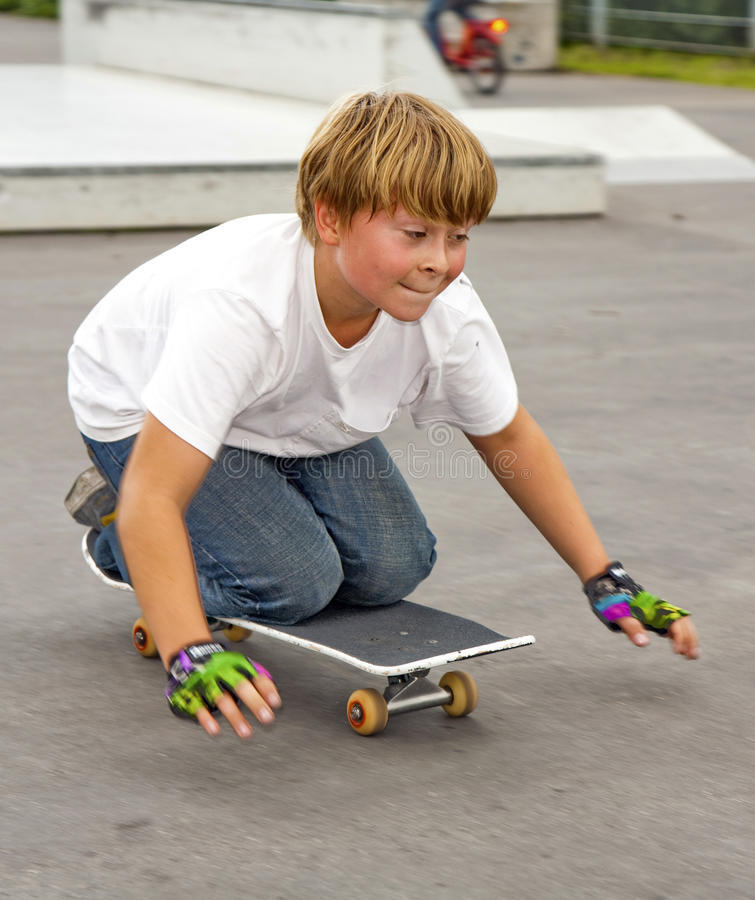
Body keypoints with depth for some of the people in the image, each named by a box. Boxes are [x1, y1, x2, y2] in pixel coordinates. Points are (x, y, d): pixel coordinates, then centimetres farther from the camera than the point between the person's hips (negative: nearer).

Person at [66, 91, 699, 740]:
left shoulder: (449, 313, -27)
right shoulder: (240, 304, -44)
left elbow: (510, 441, -7)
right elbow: (153, 495, -47)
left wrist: (606, 581, -8)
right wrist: (191, 658, -59)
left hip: (298, 416, 6)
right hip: (141, 410, -5)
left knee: (393, 567, -9)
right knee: (296, 581, -22)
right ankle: (117, 534, 5)